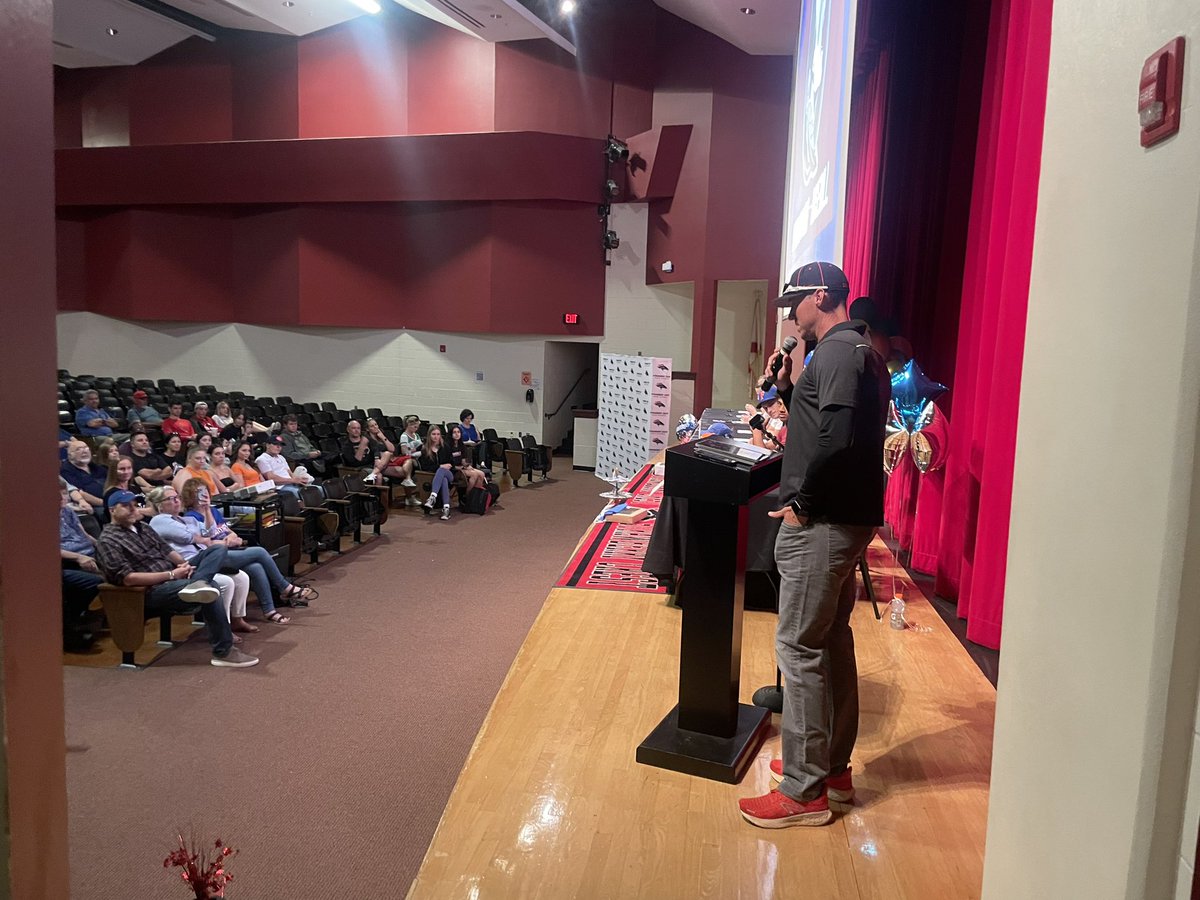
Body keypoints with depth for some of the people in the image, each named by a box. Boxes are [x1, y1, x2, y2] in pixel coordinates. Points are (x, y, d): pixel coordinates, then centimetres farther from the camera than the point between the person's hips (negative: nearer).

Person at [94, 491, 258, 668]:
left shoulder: (143, 527, 18)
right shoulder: (108, 541, -8)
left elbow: (166, 550, 18)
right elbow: (128, 578, -18)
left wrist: (183, 564, -6)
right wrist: (170, 575, -19)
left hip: (173, 576, 9)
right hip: (152, 591, -9)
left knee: (218, 550, -4)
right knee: (209, 593, -30)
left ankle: (196, 584, -36)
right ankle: (224, 652, -22)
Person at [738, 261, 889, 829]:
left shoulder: (839, 351, -15)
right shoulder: (856, 351, 18)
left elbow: (836, 438, -28)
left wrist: (802, 501, -18)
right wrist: (789, 388, 10)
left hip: (822, 524, -11)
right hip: (847, 519, 11)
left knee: (799, 648, -4)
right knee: (832, 640, 17)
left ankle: (803, 792, 7)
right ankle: (833, 767, 31)